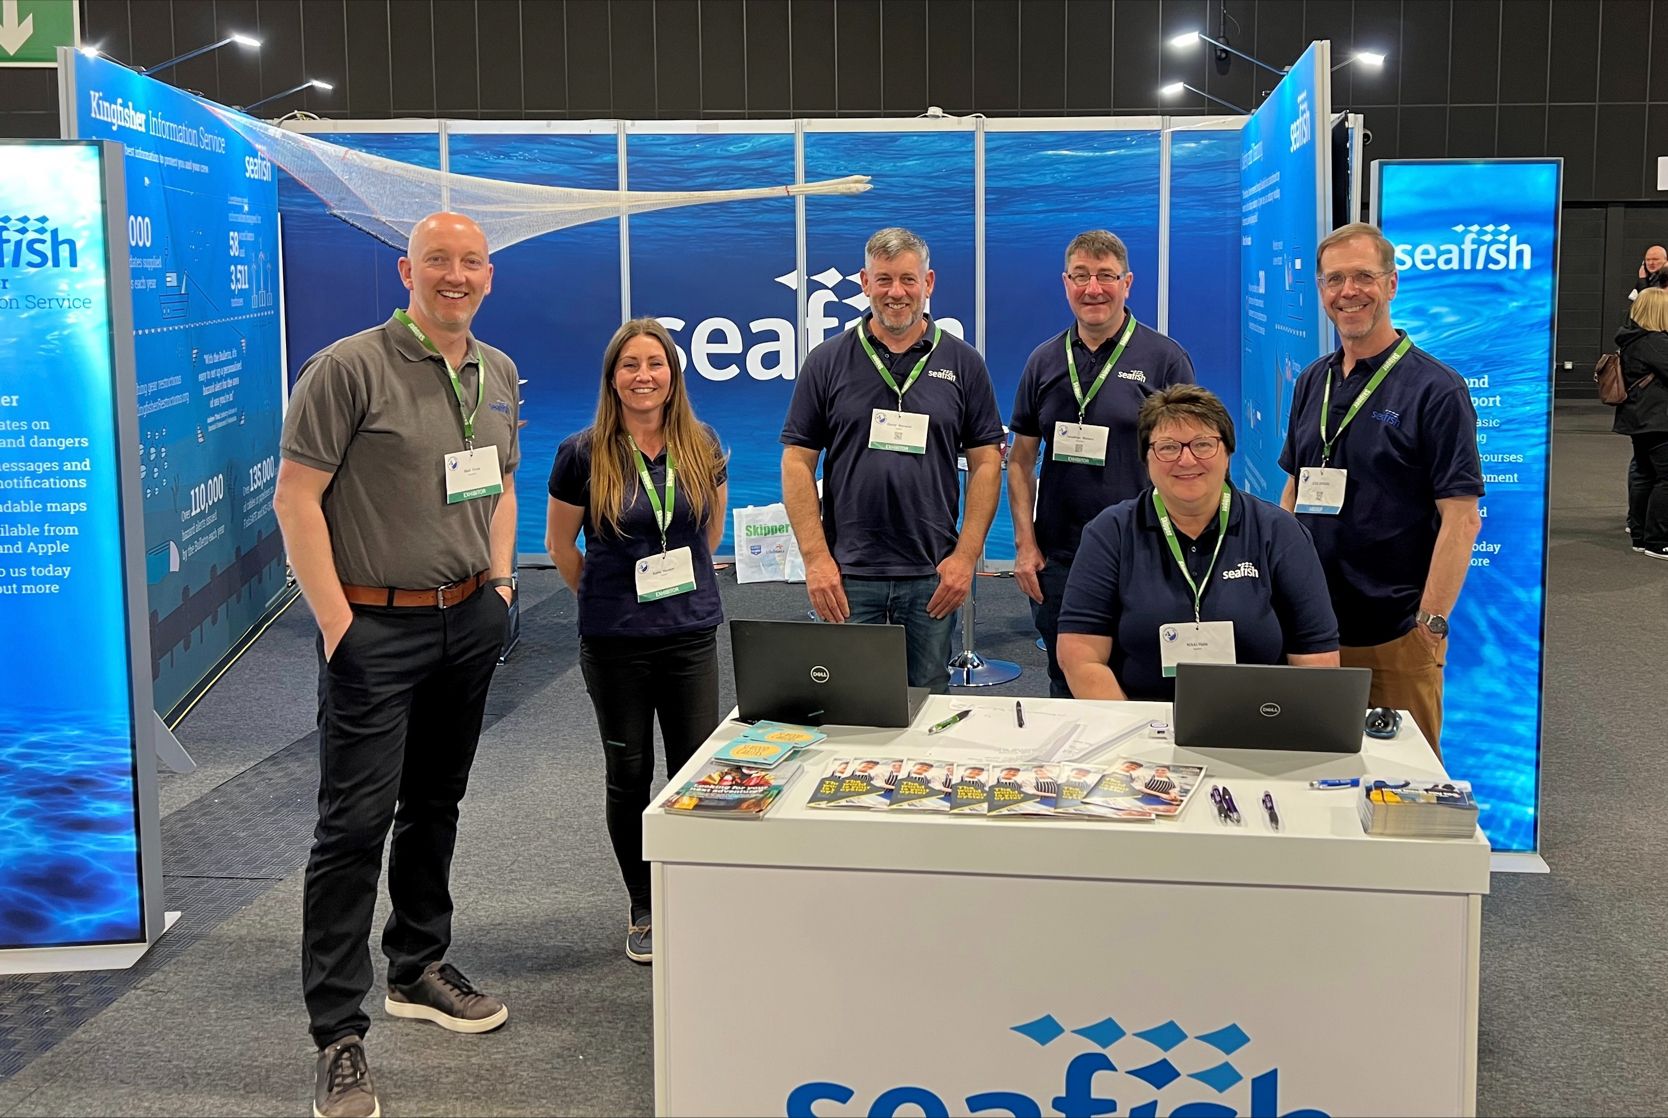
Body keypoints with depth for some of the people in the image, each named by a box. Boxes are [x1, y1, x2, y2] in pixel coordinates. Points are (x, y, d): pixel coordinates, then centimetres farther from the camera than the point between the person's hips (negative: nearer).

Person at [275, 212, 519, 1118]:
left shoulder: (499, 374, 10)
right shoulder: (349, 368, -11)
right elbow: (296, 497, -13)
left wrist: (500, 581, 12)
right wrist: (336, 623, -16)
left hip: (469, 622, 7)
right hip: (377, 627, -6)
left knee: (435, 805, 17)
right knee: (355, 823, -6)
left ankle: (419, 970, 34)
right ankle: (338, 1035, 2)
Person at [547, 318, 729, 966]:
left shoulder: (702, 448, 0)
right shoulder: (583, 455, -7)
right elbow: (560, 544, 5)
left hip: (691, 633, 2)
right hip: (615, 640, -2)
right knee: (629, 775, 8)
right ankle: (643, 913, 22)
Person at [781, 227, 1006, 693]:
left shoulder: (962, 362, 5)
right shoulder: (827, 361, 3)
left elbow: (986, 462, 5)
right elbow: (797, 463, 2)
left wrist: (966, 555, -4)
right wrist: (816, 558, -7)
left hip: (932, 578, 1)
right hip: (847, 574, 0)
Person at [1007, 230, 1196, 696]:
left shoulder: (1165, 359, -2)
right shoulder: (1045, 361, 8)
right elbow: (1021, 459, 11)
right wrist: (1025, 544, 2)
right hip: (1056, 557, 3)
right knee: (1065, 688, 13)